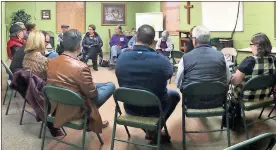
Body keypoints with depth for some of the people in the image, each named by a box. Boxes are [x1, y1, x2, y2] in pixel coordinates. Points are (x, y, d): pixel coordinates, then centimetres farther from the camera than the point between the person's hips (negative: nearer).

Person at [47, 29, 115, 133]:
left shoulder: (50, 62, -6)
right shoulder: (81, 67, -29)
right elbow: (92, 93, -17)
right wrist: (94, 86, 7)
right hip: (74, 109, -7)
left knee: (96, 86, 25)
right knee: (111, 86, 4)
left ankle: (91, 120, 29)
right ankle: (90, 121, 18)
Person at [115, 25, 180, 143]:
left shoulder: (121, 57, -14)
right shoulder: (160, 60, -24)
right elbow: (169, 74, -1)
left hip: (130, 108, 3)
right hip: (154, 109, -3)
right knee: (174, 95, 26)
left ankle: (151, 129, 28)